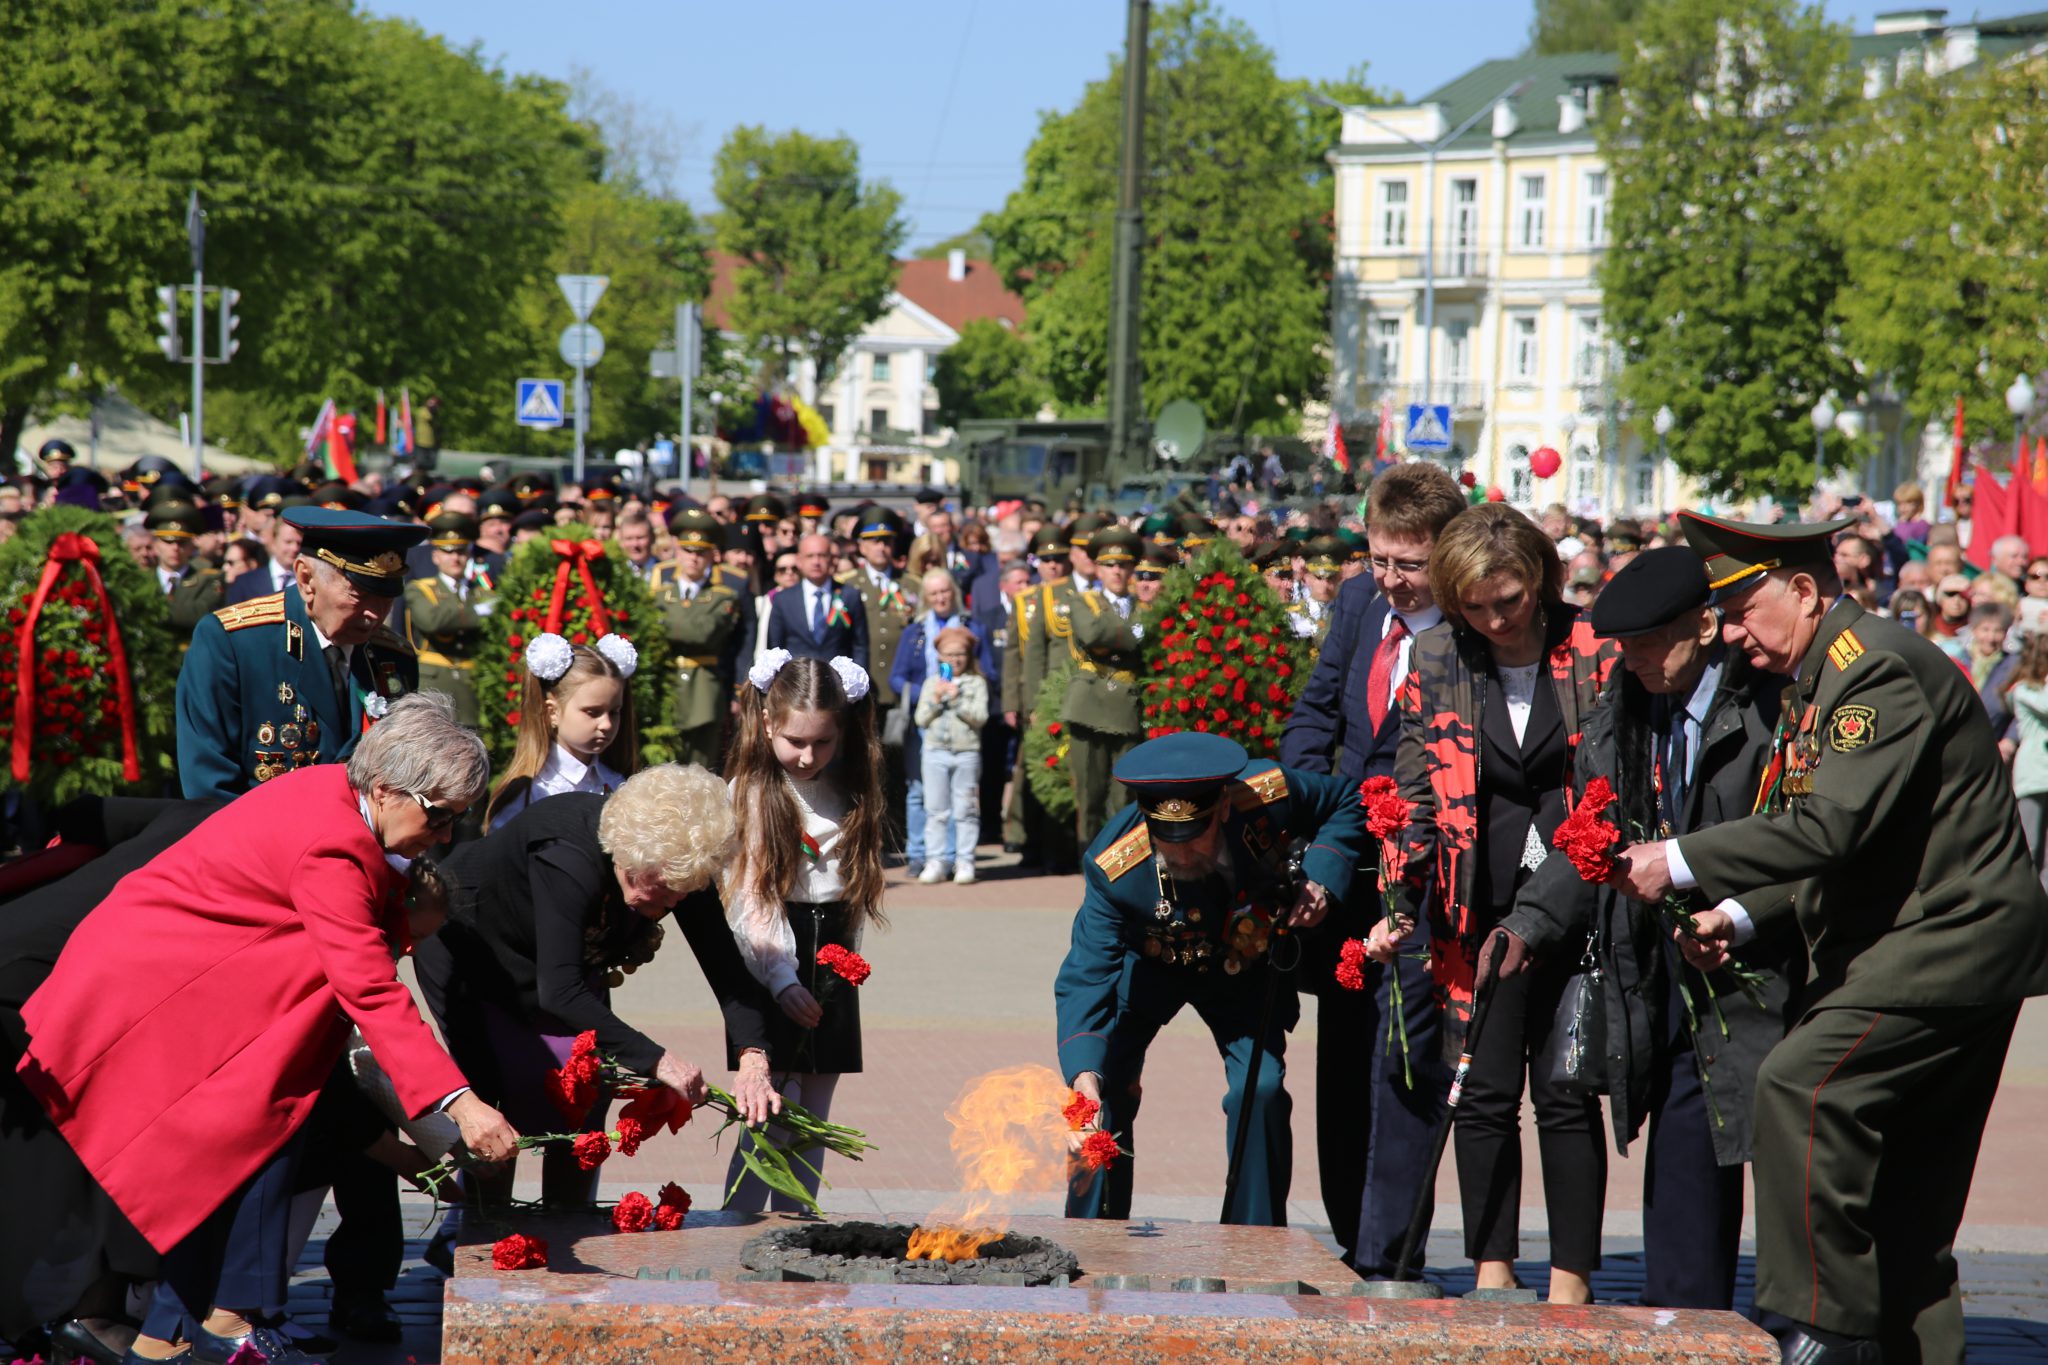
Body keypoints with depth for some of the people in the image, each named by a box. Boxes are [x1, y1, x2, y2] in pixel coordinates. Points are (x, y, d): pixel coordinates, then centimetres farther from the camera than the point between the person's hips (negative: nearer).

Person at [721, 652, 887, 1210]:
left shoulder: (850, 792, 10)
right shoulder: (750, 793, -6)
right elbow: (748, 897, -12)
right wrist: (780, 978, -21)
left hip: (831, 962, 5)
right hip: (770, 964, -5)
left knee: (813, 1119, 7)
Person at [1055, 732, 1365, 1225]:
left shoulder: (1268, 793, -34)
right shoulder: (1114, 868, -37)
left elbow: (1348, 802, -11)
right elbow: (1086, 978, -39)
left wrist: (1321, 879, -27)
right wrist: (1085, 1082, -54)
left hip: (1245, 965, 1)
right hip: (1148, 964, -1)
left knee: (1260, 1087, -15)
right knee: (1106, 1084, -15)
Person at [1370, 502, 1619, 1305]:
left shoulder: (1595, 655, -3)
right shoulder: (1436, 662, 3)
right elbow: (1414, 794, 6)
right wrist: (1403, 904, -2)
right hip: (1480, 911, 2)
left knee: (1566, 1096, 1)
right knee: (1484, 1096, 4)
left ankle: (1571, 1276, 8)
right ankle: (1492, 1269, 14)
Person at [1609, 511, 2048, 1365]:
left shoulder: (1880, 667, -16)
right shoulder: (1822, 678, 16)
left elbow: (1834, 827, -26)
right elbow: (1829, 846, 23)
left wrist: (1681, 863, -22)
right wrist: (1739, 916, 9)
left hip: (1950, 937, -11)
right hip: (1906, 943, 11)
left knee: (1802, 1085, -23)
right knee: (1905, 1198, 11)